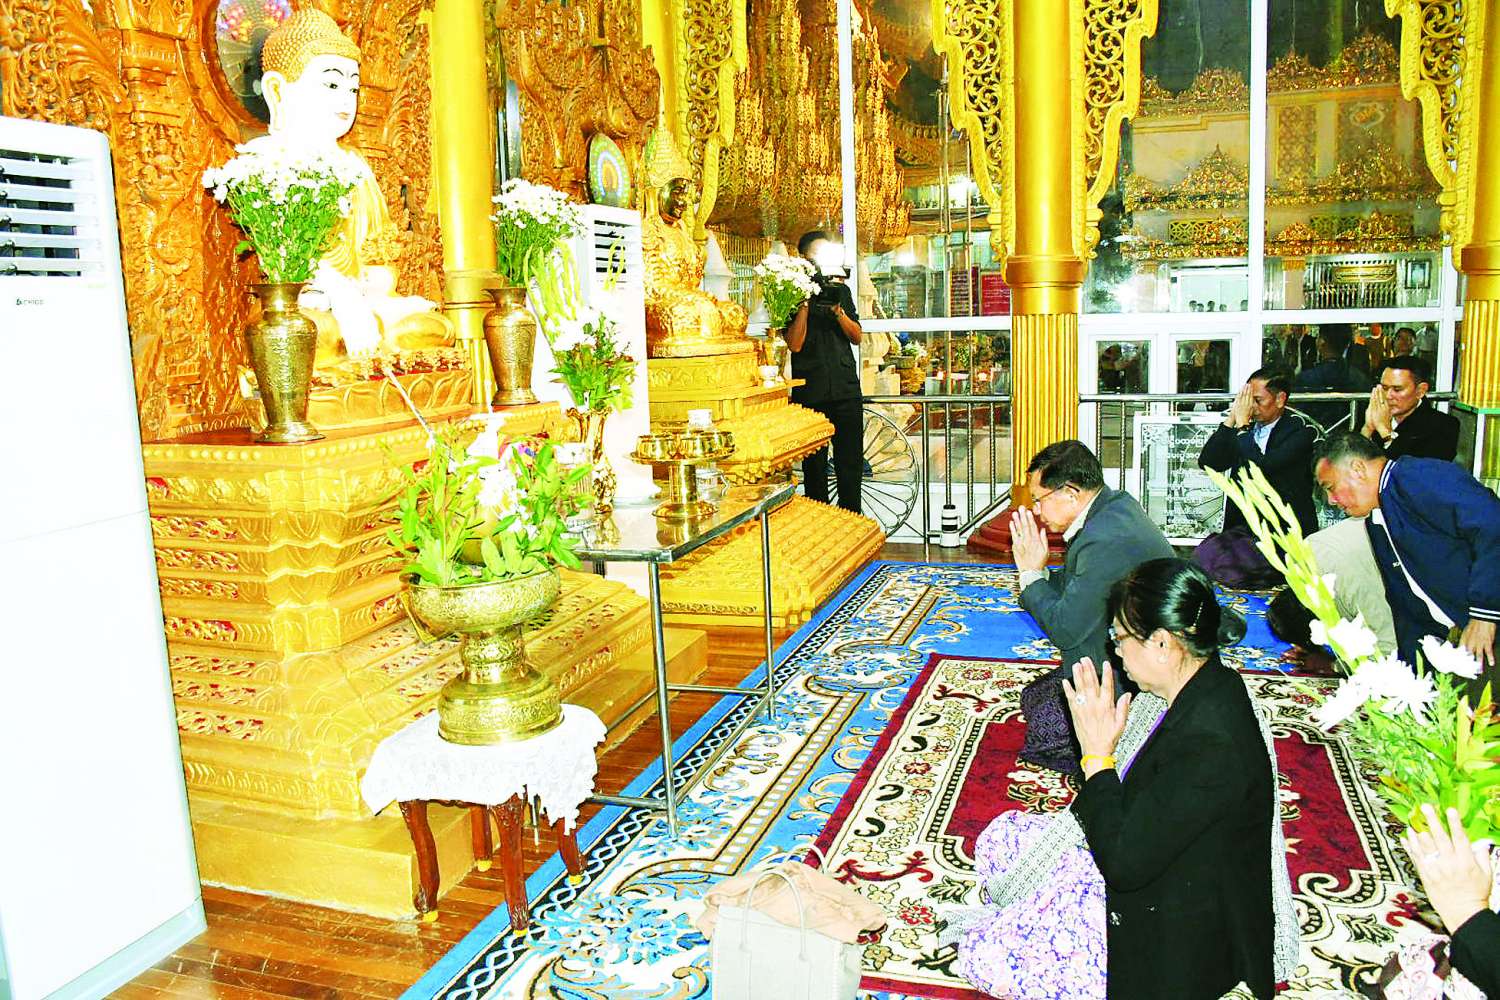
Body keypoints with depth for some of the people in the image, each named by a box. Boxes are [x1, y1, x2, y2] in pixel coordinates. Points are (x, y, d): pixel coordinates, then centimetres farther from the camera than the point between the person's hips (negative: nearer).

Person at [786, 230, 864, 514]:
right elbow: (795, 344, -10)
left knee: (851, 463, 5)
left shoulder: (839, 288, 14)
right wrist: (805, 303, -16)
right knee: (814, 464, 4)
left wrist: (837, 309, -8)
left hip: (846, 387, 3)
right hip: (810, 391, -3)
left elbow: (857, 336, 8)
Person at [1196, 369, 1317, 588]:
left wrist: (1242, 424, -11)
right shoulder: (1245, 430, 13)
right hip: (1243, 527, 6)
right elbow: (1207, 462, 2)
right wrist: (1231, 419, -2)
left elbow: (1260, 467, -21)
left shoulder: (1301, 431, -5)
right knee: (1202, 555, -21)